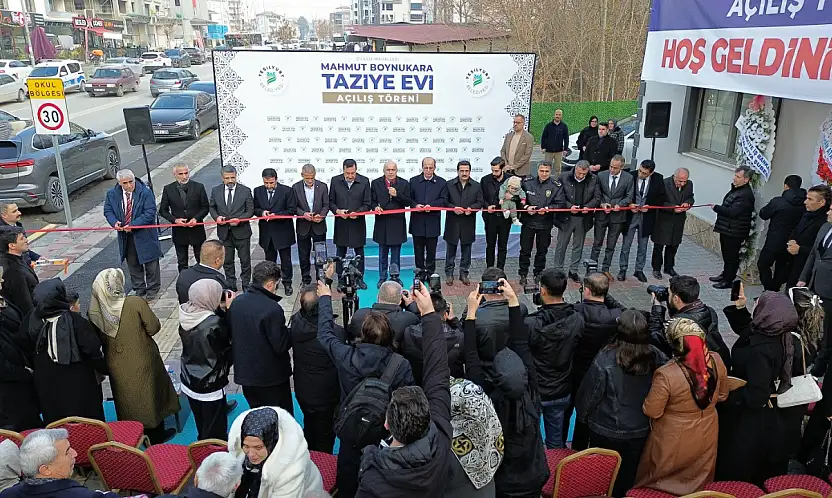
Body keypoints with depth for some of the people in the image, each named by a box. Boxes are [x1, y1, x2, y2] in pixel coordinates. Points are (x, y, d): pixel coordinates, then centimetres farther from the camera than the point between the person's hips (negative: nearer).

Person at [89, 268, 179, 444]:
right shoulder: (136, 303, -26)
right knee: (149, 397, 19)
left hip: (117, 367, 3)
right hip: (142, 362, -3)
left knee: (127, 402, 22)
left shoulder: (94, 311, -15)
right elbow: (154, 327, -17)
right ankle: (155, 434, 35)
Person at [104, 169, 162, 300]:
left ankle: (152, 290, 21)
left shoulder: (145, 193, -14)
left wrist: (133, 225, -22)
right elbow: (108, 211, 8)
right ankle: (139, 290, 28)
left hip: (145, 235, -4)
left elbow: (150, 213, -17)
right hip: (125, 236, 4)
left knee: (150, 264, 6)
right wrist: (114, 222, -14)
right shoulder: (112, 194, -1)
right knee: (133, 264, 14)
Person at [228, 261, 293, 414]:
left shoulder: (236, 302, -3)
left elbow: (232, 334, 9)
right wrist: (291, 332, -4)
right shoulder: (272, 309, -25)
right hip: (271, 377, -7)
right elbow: (281, 346, -21)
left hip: (244, 373, 7)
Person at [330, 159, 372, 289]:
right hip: (341, 223, 1)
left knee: (359, 252, 10)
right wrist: (337, 210, -15)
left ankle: (359, 278, 23)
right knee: (340, 253, 9)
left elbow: (367, 204, -2)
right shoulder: (335, 181, -1)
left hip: (358, 223, -1)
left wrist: (357, 212, -18)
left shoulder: (364, 181, -5)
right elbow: (330, 202, 4)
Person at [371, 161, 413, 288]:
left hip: (397, 223, -1)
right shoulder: (376, 183, 4)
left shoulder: (404, 184, 2)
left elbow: (408, 202, -3)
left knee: (396, 253, 7)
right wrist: (375, 207, -15)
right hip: (382, 224, 1)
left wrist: (397, 195, -17)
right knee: (382, 254, 10)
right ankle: (382, 278, 20)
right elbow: (372, 201, 6)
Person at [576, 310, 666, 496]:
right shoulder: (656, 357, -17)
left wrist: (582, 416, 5)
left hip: (607, 431, -3)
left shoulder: (606, 360, -28)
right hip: (640, 431, 3)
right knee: (627, 477, 23)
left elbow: (589, 394, -15)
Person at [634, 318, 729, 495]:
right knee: (699, 483, 30)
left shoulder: (666, 374, -34)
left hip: (675, 442, -5)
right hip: (706, 436, 5)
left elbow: (651, 411, -20)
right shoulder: (716, 361, -18)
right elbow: (722, 395, 1)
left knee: (657, 483, 22)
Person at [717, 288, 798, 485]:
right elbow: (744, 328, 14)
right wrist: (739, 308, -1)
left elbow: (756, 397, -31)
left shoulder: (760, 350, -36)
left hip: (748, 422, -8)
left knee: (734, 472, 15)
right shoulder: (772, 334, -10)